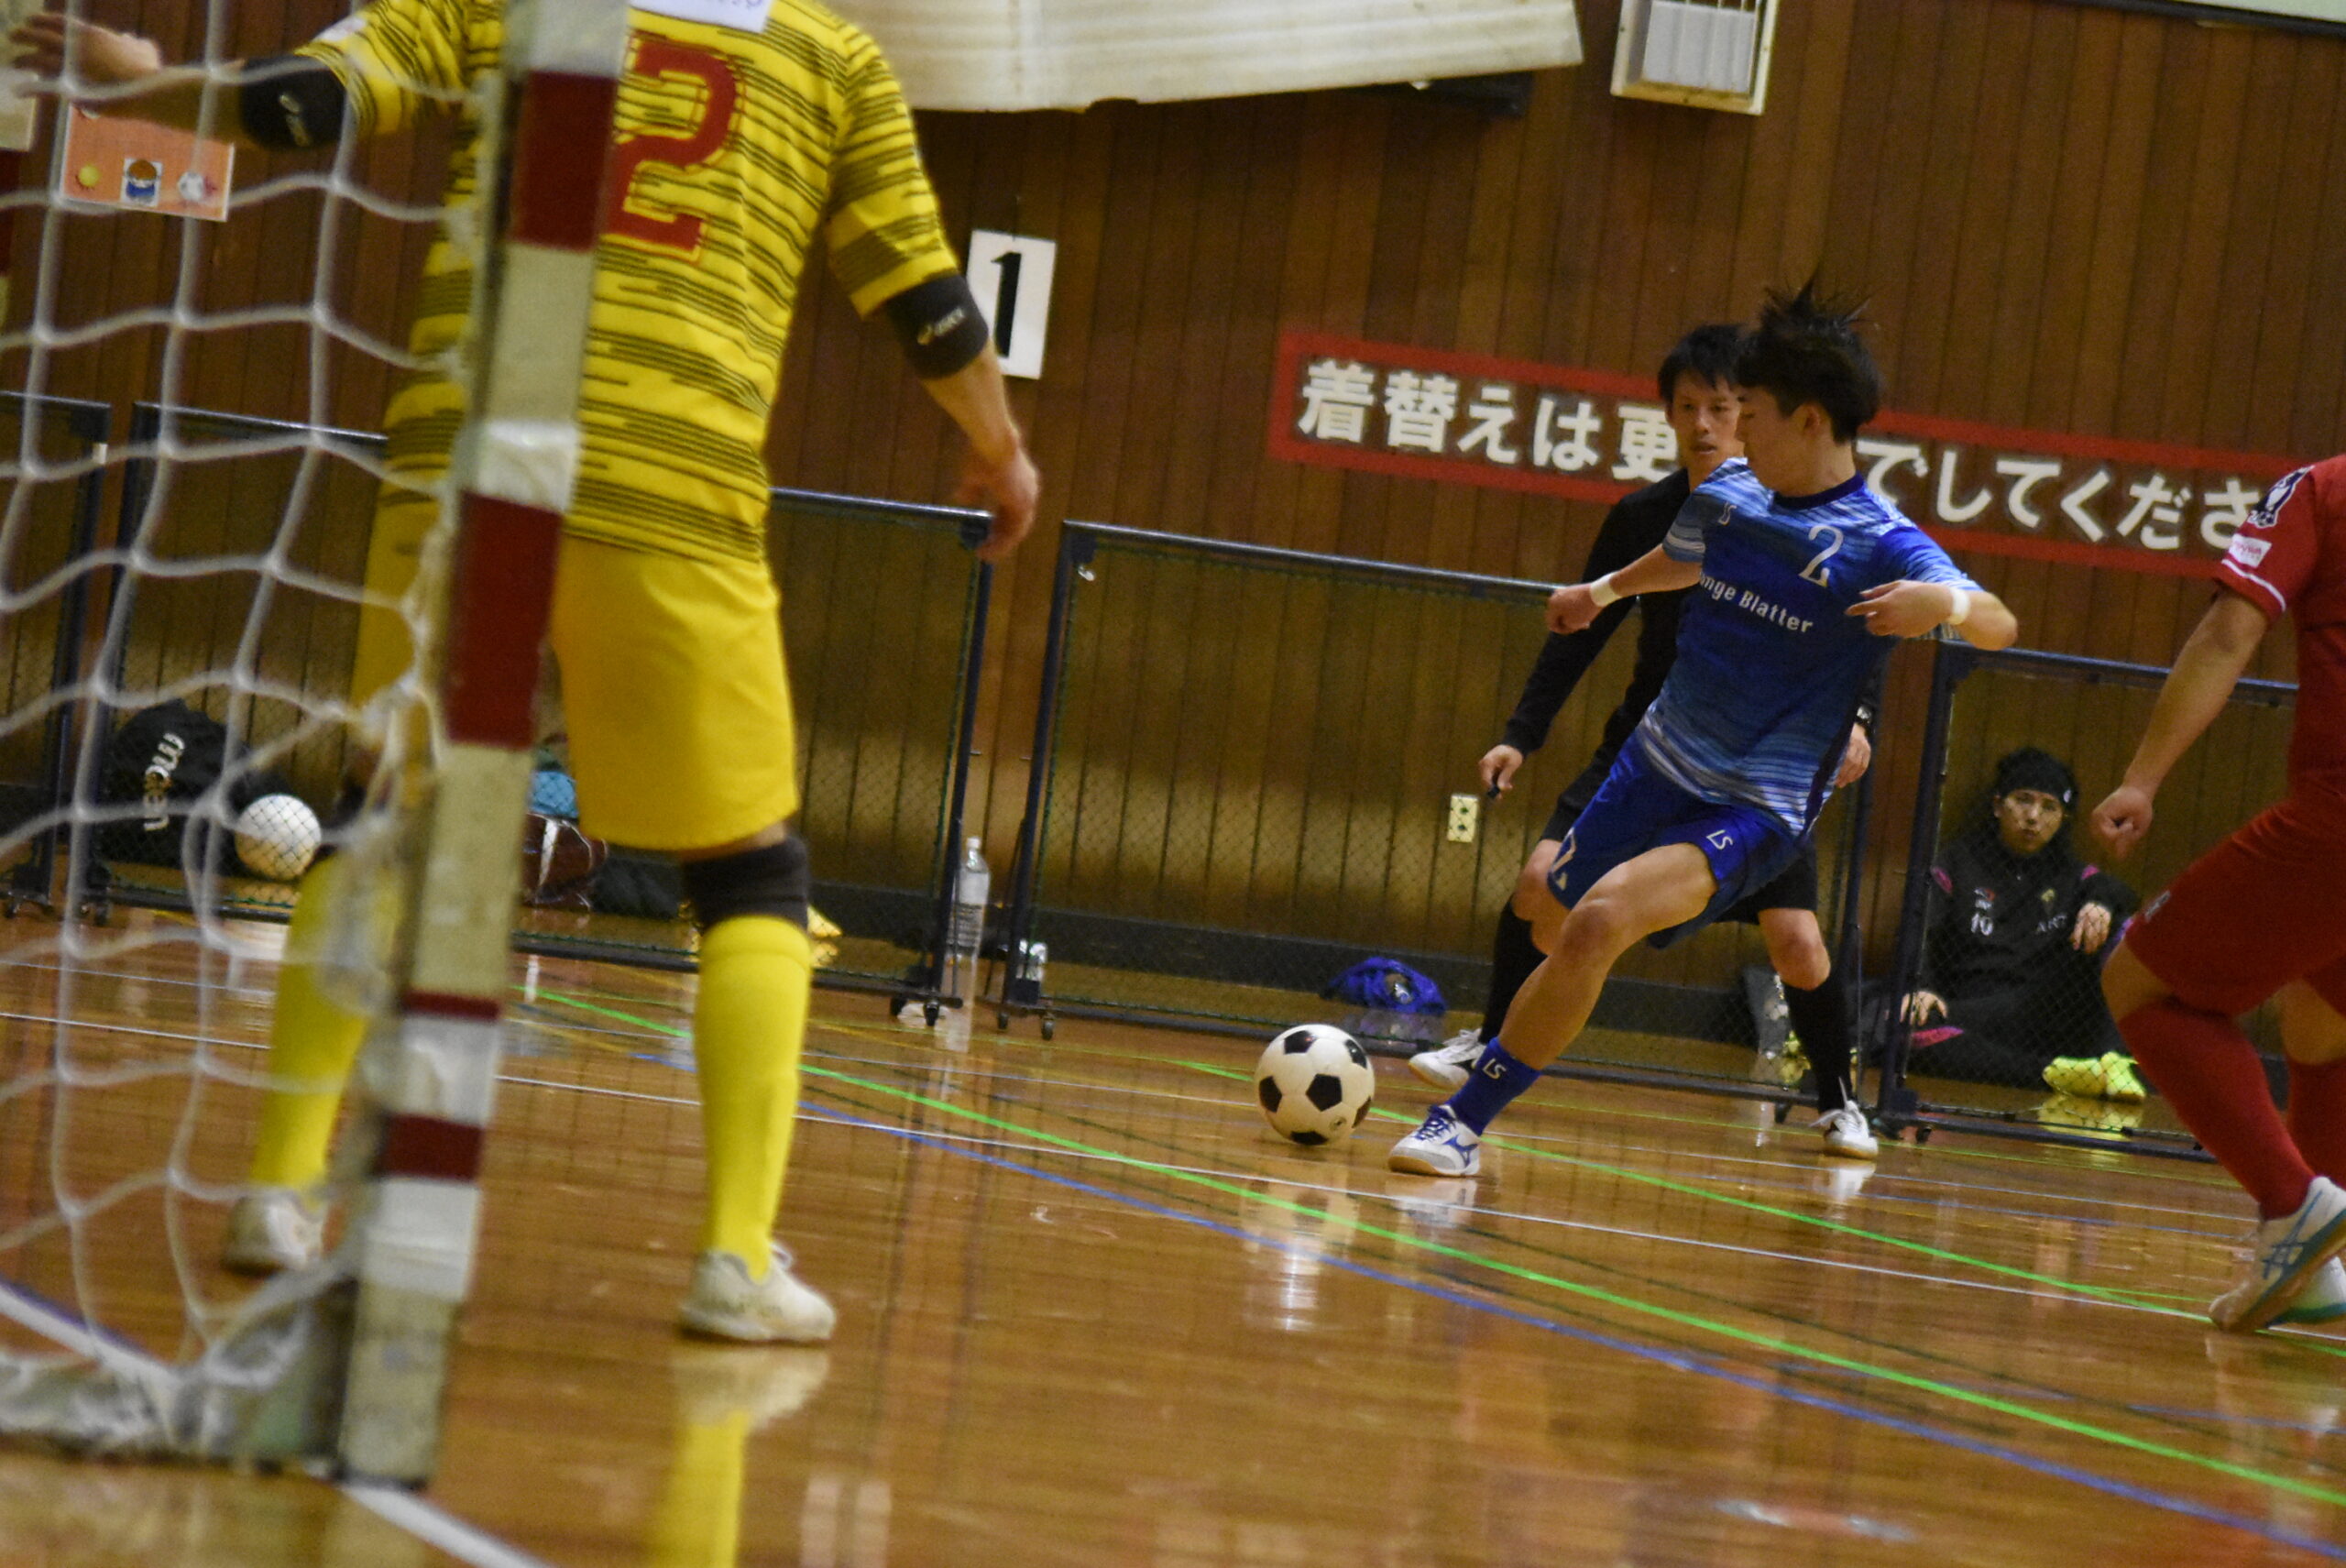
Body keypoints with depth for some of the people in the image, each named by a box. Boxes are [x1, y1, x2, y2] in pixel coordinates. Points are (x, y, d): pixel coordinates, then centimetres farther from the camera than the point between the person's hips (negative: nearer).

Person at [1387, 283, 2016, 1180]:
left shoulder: (1877, 547, -18)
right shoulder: (1729, 492, 2)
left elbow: (2000, 625, -33)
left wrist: (1946, 605, -54)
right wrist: (1604, 590, 41)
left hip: (1756, 809, -7)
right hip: (1659, 766, 7)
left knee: (1599, 921, -28)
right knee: (1555, 932, 23)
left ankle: (1465, 1122, -19)